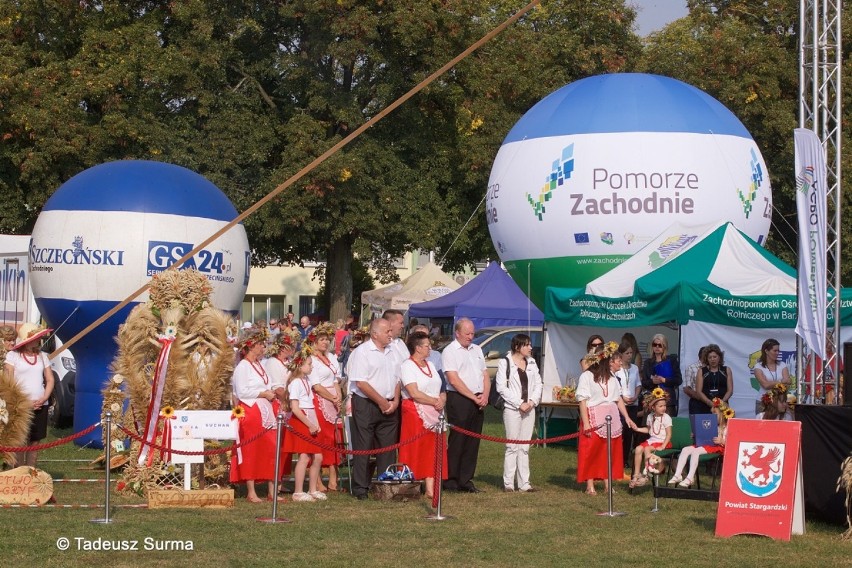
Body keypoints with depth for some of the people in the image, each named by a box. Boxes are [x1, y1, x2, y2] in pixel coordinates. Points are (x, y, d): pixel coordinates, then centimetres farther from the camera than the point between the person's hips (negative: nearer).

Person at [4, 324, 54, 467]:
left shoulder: (42, 356, 12)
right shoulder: (13, 355, -2)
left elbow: (50, 380, 13)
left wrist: (43, 399, -4)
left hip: (40, 406, 4)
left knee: (35, 441, 4)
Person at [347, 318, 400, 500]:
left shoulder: (391, 352, 14)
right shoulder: (362, 352, -8)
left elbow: (397, 379, 17)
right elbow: (361, 382, -15)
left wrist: (395, 401, 1)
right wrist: (381, 401, -13)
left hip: (389, 407, 6)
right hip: (366, 405, -6)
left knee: (388, 447, 6)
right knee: (363, 447, -3)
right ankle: (360, 488, 1)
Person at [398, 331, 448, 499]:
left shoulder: (430, 365, 18)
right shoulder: (407, 366, -8)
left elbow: (441, 390, 19)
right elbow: (414, 393, -17)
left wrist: (442, 398, -4)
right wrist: (435, 401, -11)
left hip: (433, 415, 7)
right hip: (415, 414, -7)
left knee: (432, 452, 2)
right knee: (415, 452, -7)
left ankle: (430, 489, 0)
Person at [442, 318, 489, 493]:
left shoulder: (477, 350, 18)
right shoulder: (450, 351, -5)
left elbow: (485, 375, 18)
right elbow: (454, 380, -13)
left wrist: (484, 396, 0)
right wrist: (473, 398, -12)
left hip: (478, 401, 7)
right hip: (459, 400, -7)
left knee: (473, 442, 6)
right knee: (457, 441, -6)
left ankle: (466, 480, 10)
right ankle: (450, 481, -2)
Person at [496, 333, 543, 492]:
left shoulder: (531, 363, 13)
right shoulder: (505, 363, -5)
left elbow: (538, 384, 13)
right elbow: (501, 387, -10)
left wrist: (532, 401, -5)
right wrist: (519, 403, -13)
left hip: (529, 409, 6)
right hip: (512, 409, -6)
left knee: (525, 447, 7)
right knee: (512, 446, -5)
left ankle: (524, 483, 9)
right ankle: (508, 483, -1)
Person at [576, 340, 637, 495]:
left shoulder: (612, 378, 13)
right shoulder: (587, 376, -7)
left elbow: (618, 399, 16)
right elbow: (582, 401, -10)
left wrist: (627, 417, 7)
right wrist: (586, 423, -16)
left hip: (611, 418, 6)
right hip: (594, 418, -6)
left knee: (610, 451, 5)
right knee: (591, 451, -5)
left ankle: (607, 484, 11)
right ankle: (590, 486, -2)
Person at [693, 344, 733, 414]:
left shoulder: (726, 370, 12)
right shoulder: (701, 371, 9)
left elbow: (730, 390, 6)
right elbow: (698, 392, 2)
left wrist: (721, 402, -12)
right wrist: (710, 403, -14)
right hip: (705, 407, 0)